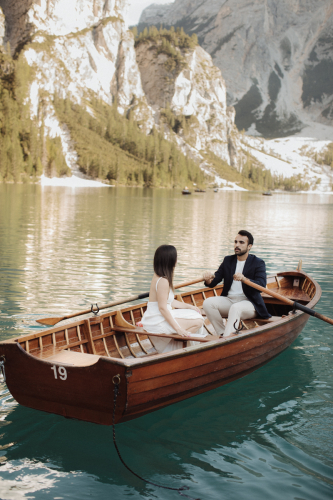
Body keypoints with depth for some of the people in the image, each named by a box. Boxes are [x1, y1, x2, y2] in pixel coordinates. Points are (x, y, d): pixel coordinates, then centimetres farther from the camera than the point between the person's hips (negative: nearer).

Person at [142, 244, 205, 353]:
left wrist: (188, 306, 17)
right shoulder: (163, 281, -21)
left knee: (196, 315, 17)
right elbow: (163, 308, -24)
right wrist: (178, 328, -24)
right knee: (198, 322, -11)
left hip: (155, 320, 11)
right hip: (158, 323, -11)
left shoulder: (158, 277, 10)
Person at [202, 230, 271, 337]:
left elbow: (261, 286, -18)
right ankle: (222, 333, -16)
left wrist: (243, 279, -36)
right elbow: (213, 282, 7)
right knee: (208, 303, -22)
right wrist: (209, 280, -19)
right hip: (228, 300, 5)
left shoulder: (258, 263, -2)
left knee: (235, 308, -37)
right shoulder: (228, 260, 12)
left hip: (248, 303, -5)